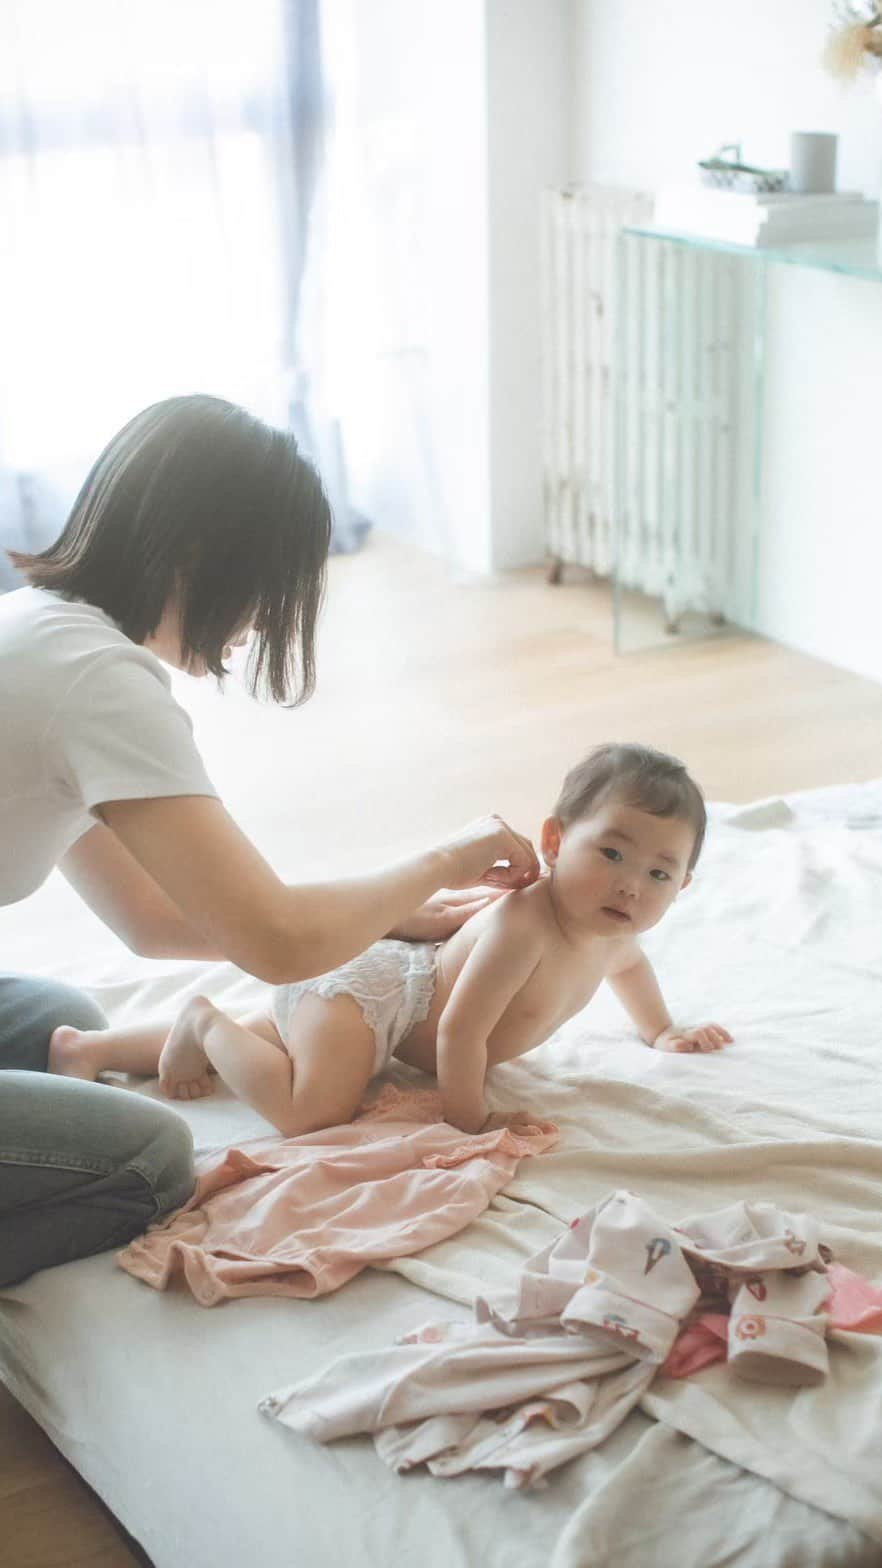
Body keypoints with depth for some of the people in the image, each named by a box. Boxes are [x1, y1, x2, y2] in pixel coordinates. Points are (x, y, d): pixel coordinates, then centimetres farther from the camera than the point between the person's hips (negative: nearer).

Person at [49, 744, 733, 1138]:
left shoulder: (615, 934, -3)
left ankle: (84, 1046, 31)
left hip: (405, 977, 10)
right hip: (357, 984, -10)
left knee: (261, 1041, 22)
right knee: (312, 1110, -30)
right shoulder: (523, 925, -34)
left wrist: (663, 1031, 31)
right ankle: (204, 1021, -4)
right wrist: (468, 1121, -23)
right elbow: (460, 1031, -33)